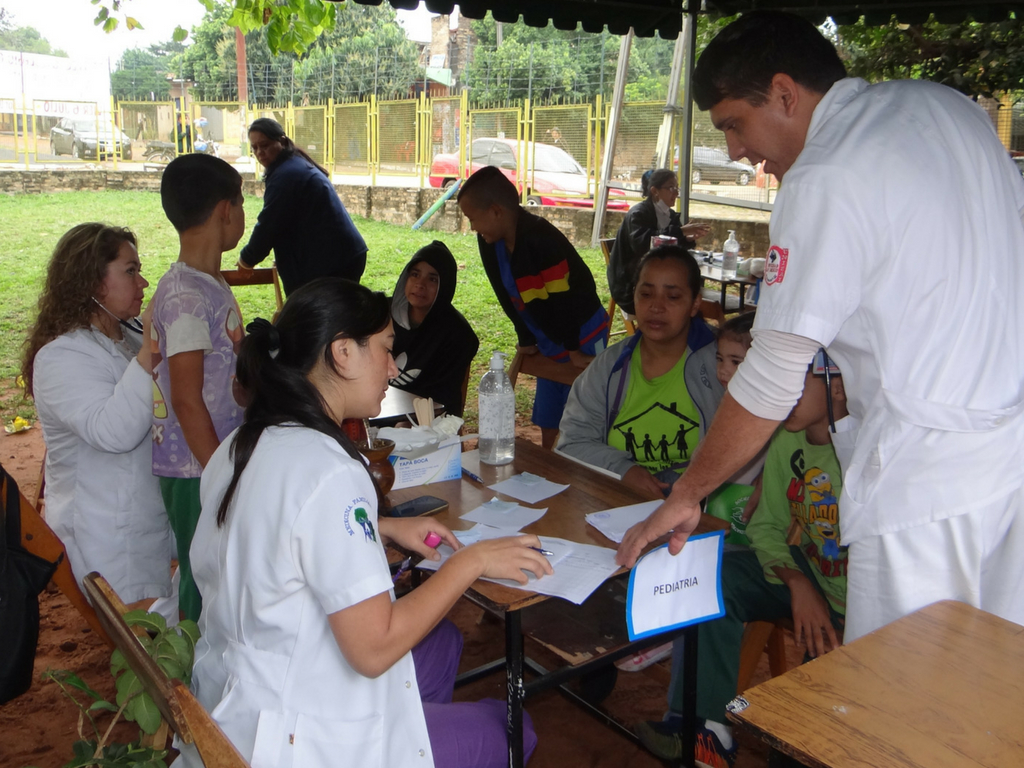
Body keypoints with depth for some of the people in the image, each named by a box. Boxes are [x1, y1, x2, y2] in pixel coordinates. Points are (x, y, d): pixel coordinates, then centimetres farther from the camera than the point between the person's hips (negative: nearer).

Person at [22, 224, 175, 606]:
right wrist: (148, 354, -35)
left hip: (152, 517, 8)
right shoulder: (61, 357, -17)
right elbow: (114, 432, -33)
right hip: (109, 539, -8)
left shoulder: (130, 335, 9)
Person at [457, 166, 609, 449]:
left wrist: (574, 349, -17)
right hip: (548, 340, 8)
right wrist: (526, 340, 10)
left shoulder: (540, 239, -29)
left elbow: (564, 297, -25)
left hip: (584, 336, -8)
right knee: (547, 420, 15)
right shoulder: (489, 242, -4)